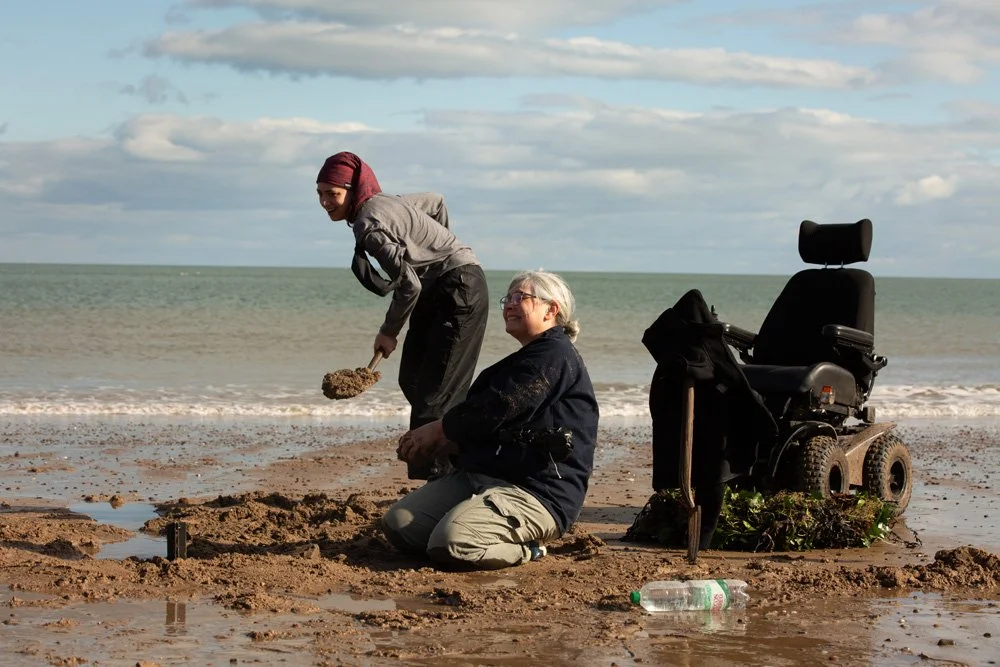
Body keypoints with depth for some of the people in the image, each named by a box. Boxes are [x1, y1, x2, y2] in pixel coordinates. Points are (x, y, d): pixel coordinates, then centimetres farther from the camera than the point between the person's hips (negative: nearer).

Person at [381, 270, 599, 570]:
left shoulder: (555, 355, -8)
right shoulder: (525, 360, 25)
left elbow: (496, 410, -16)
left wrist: (437, 430, -2)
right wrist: (441, 443, 6)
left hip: (537, 492, -10)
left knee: (452, 543, -33)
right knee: (398, 524, -6)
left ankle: (526, 549, -5)